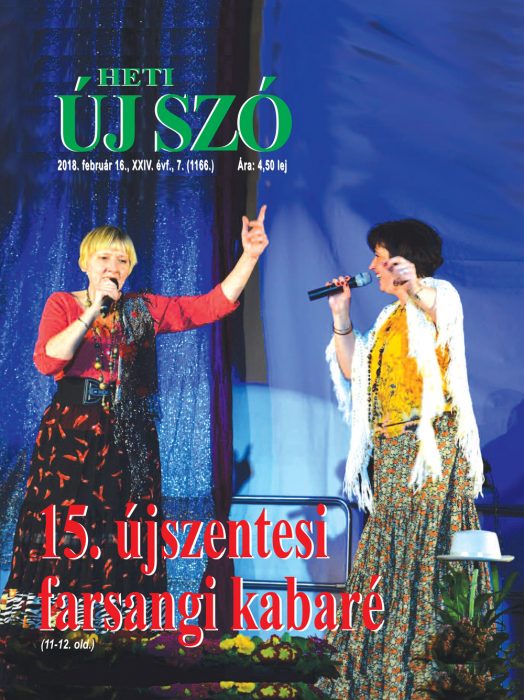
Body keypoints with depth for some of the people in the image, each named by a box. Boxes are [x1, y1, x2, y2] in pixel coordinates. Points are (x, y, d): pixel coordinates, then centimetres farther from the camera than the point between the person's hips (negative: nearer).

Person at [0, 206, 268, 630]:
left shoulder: (145, 310, 11)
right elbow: (47, 361, -11)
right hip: (72, 435, -2)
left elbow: (214, 305, 4)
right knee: (61, 534, -7)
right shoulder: (63, 304, 6)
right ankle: (36, 623, 0)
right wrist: (94, 309, -13)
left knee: (122, 546, 2)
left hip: (128, 440, 3)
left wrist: (249, 256, -6)